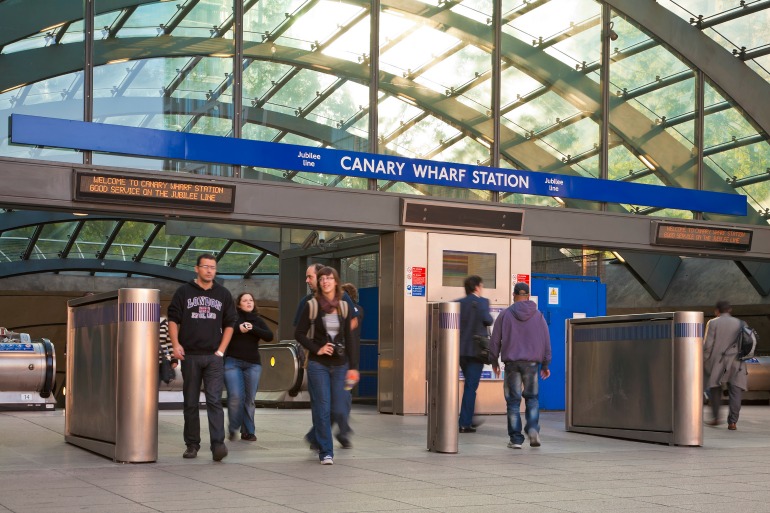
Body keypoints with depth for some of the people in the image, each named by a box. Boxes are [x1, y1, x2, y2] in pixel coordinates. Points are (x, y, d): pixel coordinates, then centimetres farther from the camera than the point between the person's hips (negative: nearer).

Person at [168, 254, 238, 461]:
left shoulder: (223, 294, 10)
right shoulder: (183, 292, 5)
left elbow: (229, 324, 14)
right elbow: (173, 319, 5)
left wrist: (221, 350, 4)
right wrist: (176, 344, -9)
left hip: (213, 357, 0)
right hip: (189, 356, 0)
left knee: (214, 401, -11)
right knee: (190, 403, 7)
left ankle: (218, 444, -17)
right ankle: (192, 444, 16)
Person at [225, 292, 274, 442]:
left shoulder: (258, 321, 13)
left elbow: (269, 336, -1)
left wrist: (253, 329, -14)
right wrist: (238, 329, -18)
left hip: (253, 364, 3)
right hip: (232, 362, -3)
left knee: (249, 398, 1)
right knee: (235, 396, -13)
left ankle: (248, 431, 9)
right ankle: (233, 428, 7)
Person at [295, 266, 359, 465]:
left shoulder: (344, 307, 6)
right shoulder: (312, 307, -2)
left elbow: (349, 338, 8)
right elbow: (299, 334, 2)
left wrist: (353, 366, 3)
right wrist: (317, 349, -10)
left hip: (340, 365, 3)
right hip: (318, 365, -3)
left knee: (339, 411, 1)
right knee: (322, 409, -5)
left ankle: (317, 436, 29)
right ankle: (325, 452, 4)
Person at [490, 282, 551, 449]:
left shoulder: (505, 314, 1)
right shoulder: (538, 316, 4)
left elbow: (495, 340, 2)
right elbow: (546, 342, 5)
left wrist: (494, 361, 14)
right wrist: (545, 365, 13)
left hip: (512, 363, -1)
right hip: (532, 363, 1)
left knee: (513, 401, 4)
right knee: (532, 398, 14)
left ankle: (516, 439, 1)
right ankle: (533, 430, -7)